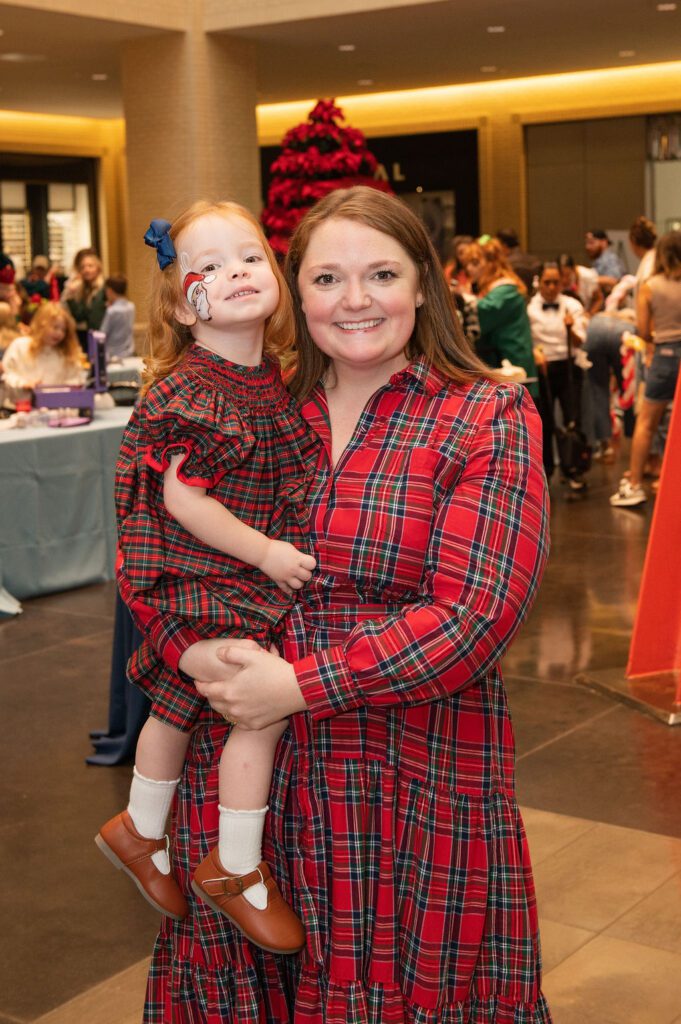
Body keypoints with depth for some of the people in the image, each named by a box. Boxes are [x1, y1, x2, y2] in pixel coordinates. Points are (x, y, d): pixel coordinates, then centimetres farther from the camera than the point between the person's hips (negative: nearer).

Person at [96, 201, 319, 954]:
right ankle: (235, 868, 9)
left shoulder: (269, 381, 6)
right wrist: (264, 552, -19)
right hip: (211, 584, -8)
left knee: (178, 709, 21)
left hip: (246, 578, 8)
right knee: (264, 706, -9)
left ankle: (139, 831, 41)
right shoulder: (193, 391, -20)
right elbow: (181, 496, -21)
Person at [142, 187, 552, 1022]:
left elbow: (474, 618, -14)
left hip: (417, 787, -3)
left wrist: (296, 684, -18)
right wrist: (195, 652, -14)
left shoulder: (490, 420, -5)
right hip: (245, 777, 4)